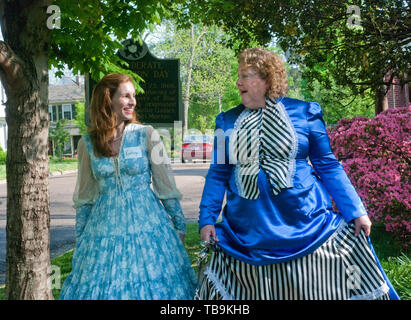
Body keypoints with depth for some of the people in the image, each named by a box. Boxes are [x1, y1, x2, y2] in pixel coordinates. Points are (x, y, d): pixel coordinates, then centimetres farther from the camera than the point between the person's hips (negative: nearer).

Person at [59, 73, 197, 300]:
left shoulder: (146, 135, -4)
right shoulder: (87, 143, 1)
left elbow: (165, 185, 0)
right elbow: (84, 196, 10)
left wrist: (179, 226, 2)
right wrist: (79, 236, 12)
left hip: (145, 223, -1)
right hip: (104, 228, 2)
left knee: (148, 284, 4)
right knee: (103, 285, 6)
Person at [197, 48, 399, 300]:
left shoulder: (304, 114, 0)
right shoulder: (227, 122, 7)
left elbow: (328, 166, 3)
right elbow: (219, 174, 11)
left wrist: (356, 211, 0)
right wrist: (207, 219, 3)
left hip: (306, 227, -2)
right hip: (247, 236, 2)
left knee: (315, 291, 4)